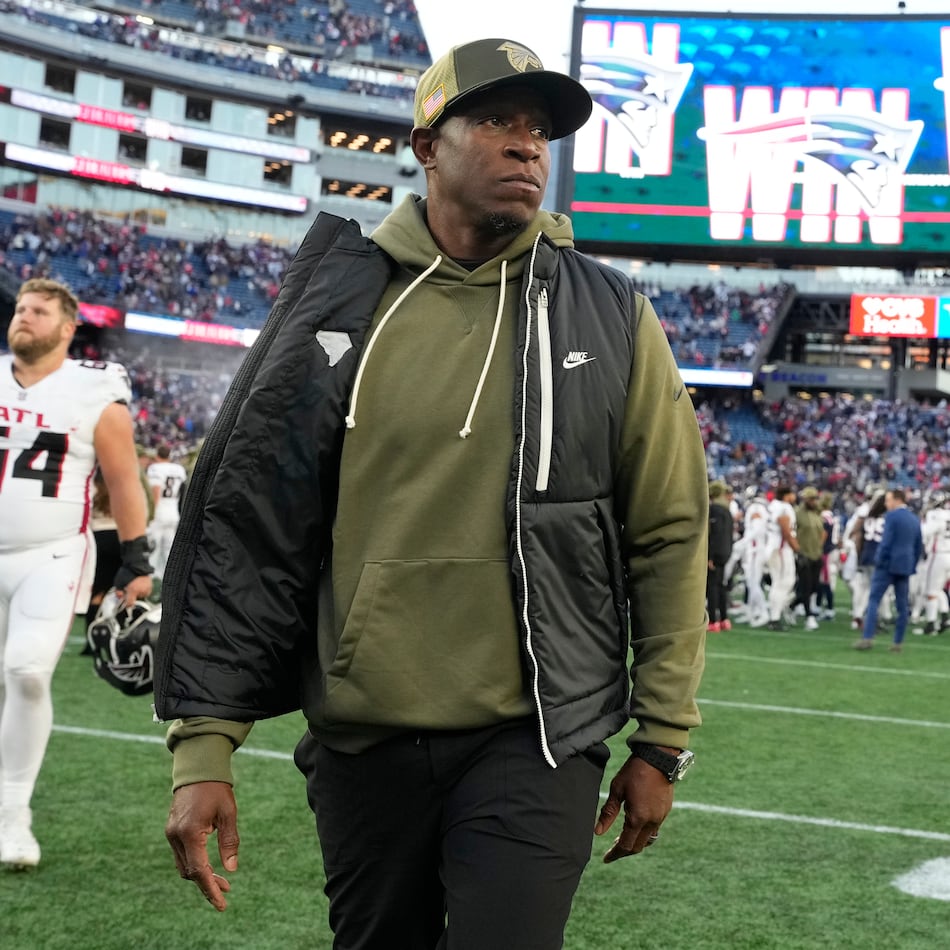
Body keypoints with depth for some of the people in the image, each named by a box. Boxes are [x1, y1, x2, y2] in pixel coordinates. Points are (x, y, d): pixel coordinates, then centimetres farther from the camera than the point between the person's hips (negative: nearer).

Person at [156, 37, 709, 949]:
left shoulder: (610, 318, 1)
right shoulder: (338, 304, 1)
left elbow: (668, 534, 3)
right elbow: (248, 530, 0)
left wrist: (661, 741, 2)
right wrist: (203, 743, -4)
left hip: (534, 744, -1)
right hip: (361, 739, 2)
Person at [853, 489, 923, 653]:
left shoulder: (892, 516, -9)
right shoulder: (915, 519, 12)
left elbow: (886, 542, -16)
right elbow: (919, 547, 14)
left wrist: (879, 561, -7)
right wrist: (912, 566, 18)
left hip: (888, 564, -6)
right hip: (906, 566, 6)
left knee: (874, 600, -4)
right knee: (902, 605, 8)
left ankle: (867, 637, -12)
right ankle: (898, 642, 9)